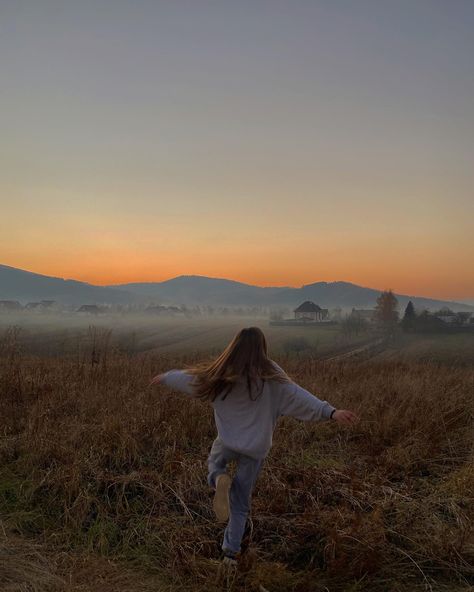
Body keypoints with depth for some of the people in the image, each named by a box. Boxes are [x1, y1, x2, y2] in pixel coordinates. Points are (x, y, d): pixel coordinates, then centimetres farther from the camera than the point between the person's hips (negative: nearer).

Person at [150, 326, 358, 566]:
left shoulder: (220, 374, -6)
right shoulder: (270, 375, -13)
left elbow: (187, 377, 9)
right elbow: (299, 396, -25)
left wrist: (165, 377, 26)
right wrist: (331, 412, -30)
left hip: (227, 441, 1)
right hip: (255, 448, 0)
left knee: (214, 462, 33)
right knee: (240, 504, 16)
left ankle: (220, 481, -1)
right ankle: (230, 552, 15)